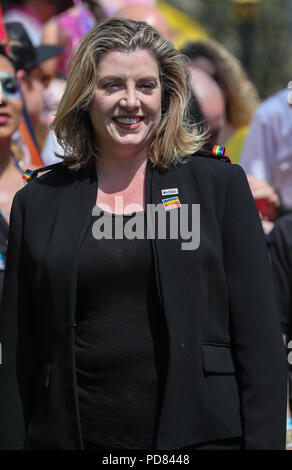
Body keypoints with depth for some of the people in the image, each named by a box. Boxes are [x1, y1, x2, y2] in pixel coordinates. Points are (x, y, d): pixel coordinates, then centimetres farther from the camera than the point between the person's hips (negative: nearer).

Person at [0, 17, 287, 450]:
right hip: (71, 436, 1)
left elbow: (259, 335, 0)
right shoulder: (37, 202, 8)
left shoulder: (220, 183, 4)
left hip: (198, 434, -1)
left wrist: (265, 442, -8)